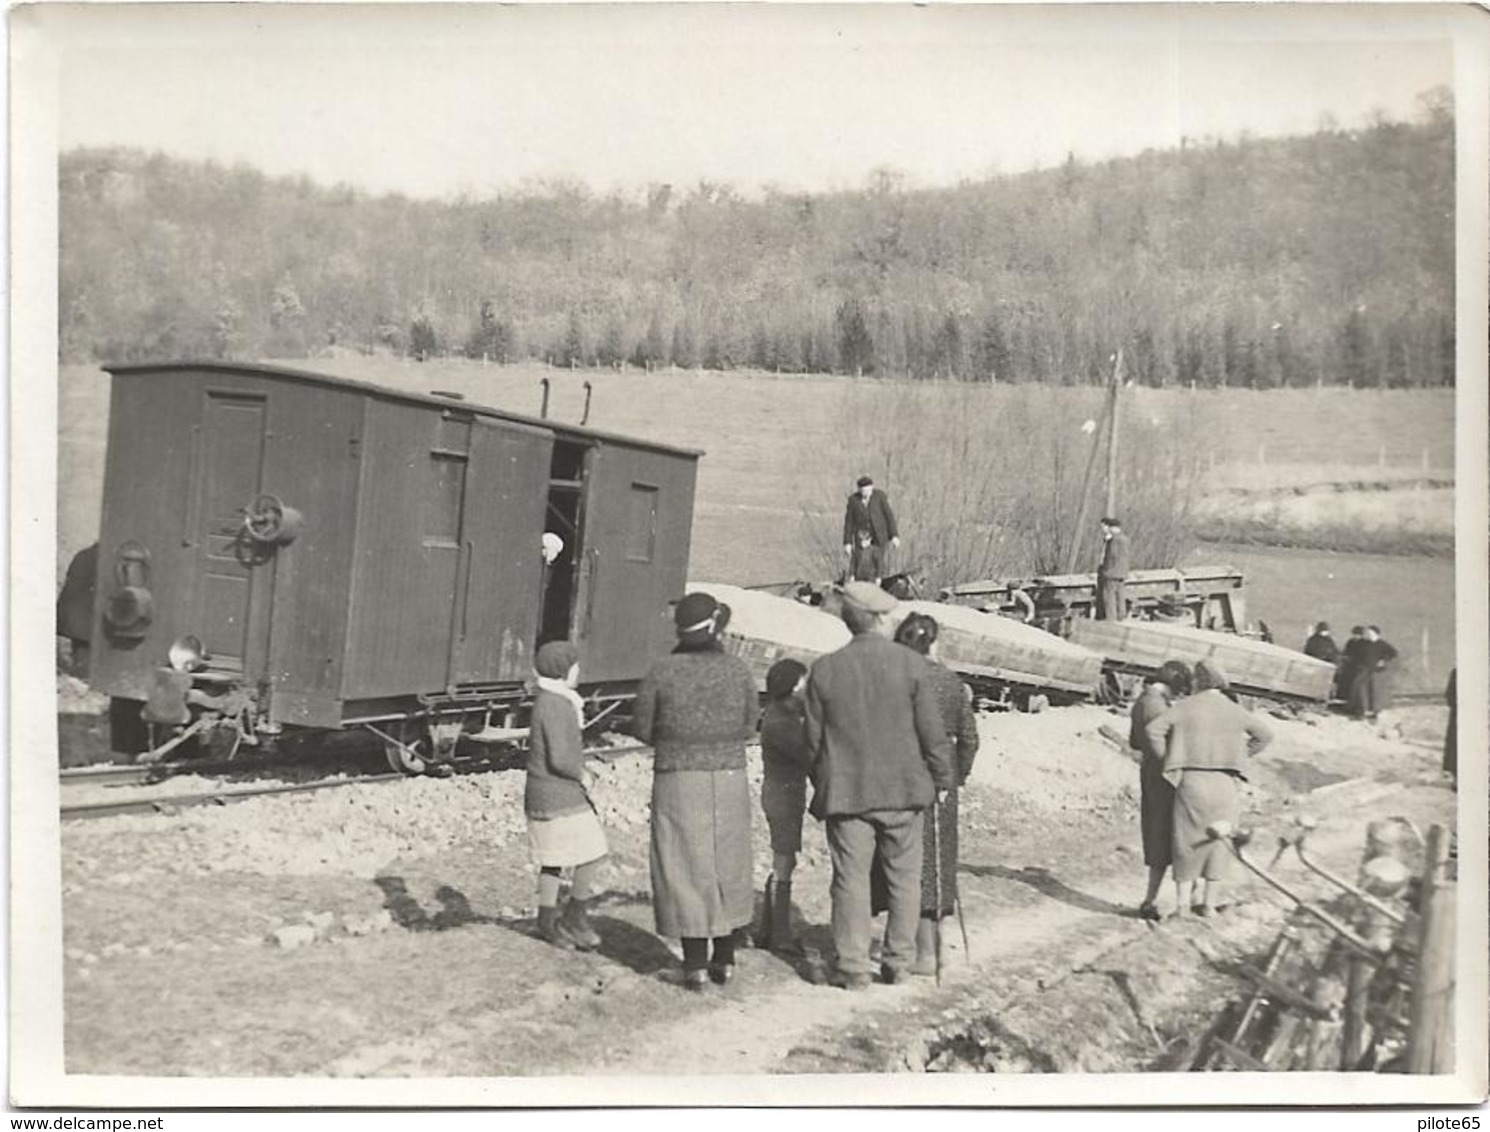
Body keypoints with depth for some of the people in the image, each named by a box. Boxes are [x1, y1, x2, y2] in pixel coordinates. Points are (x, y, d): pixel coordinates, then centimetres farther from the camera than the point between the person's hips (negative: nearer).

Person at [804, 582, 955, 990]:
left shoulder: (824, 670, -2)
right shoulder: (911, 664, -6)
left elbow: (813, 739, 3)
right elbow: (932, 732, -4)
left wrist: (822, 784, 16)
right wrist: (943, 779, 8)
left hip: (845, 791, 0)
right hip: (902, 788, 0)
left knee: (851, 879, 5)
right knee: (903, 878, 12)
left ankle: (853, 967, 8)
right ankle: (899, 962, 18)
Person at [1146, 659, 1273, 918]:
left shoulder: (1185, 707, -2)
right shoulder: (1234, 711, 2)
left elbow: (1152, 730, -10)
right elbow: (1265, 734, 11)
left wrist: (1169, 760, -1)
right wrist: (1237, 756, 15)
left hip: (1190, 780, -1)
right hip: (1225, 783, 1)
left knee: (1188, 842, 8)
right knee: (1218, 842, 11)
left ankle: (1182, 904, 8)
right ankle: (1209, 903, 13)